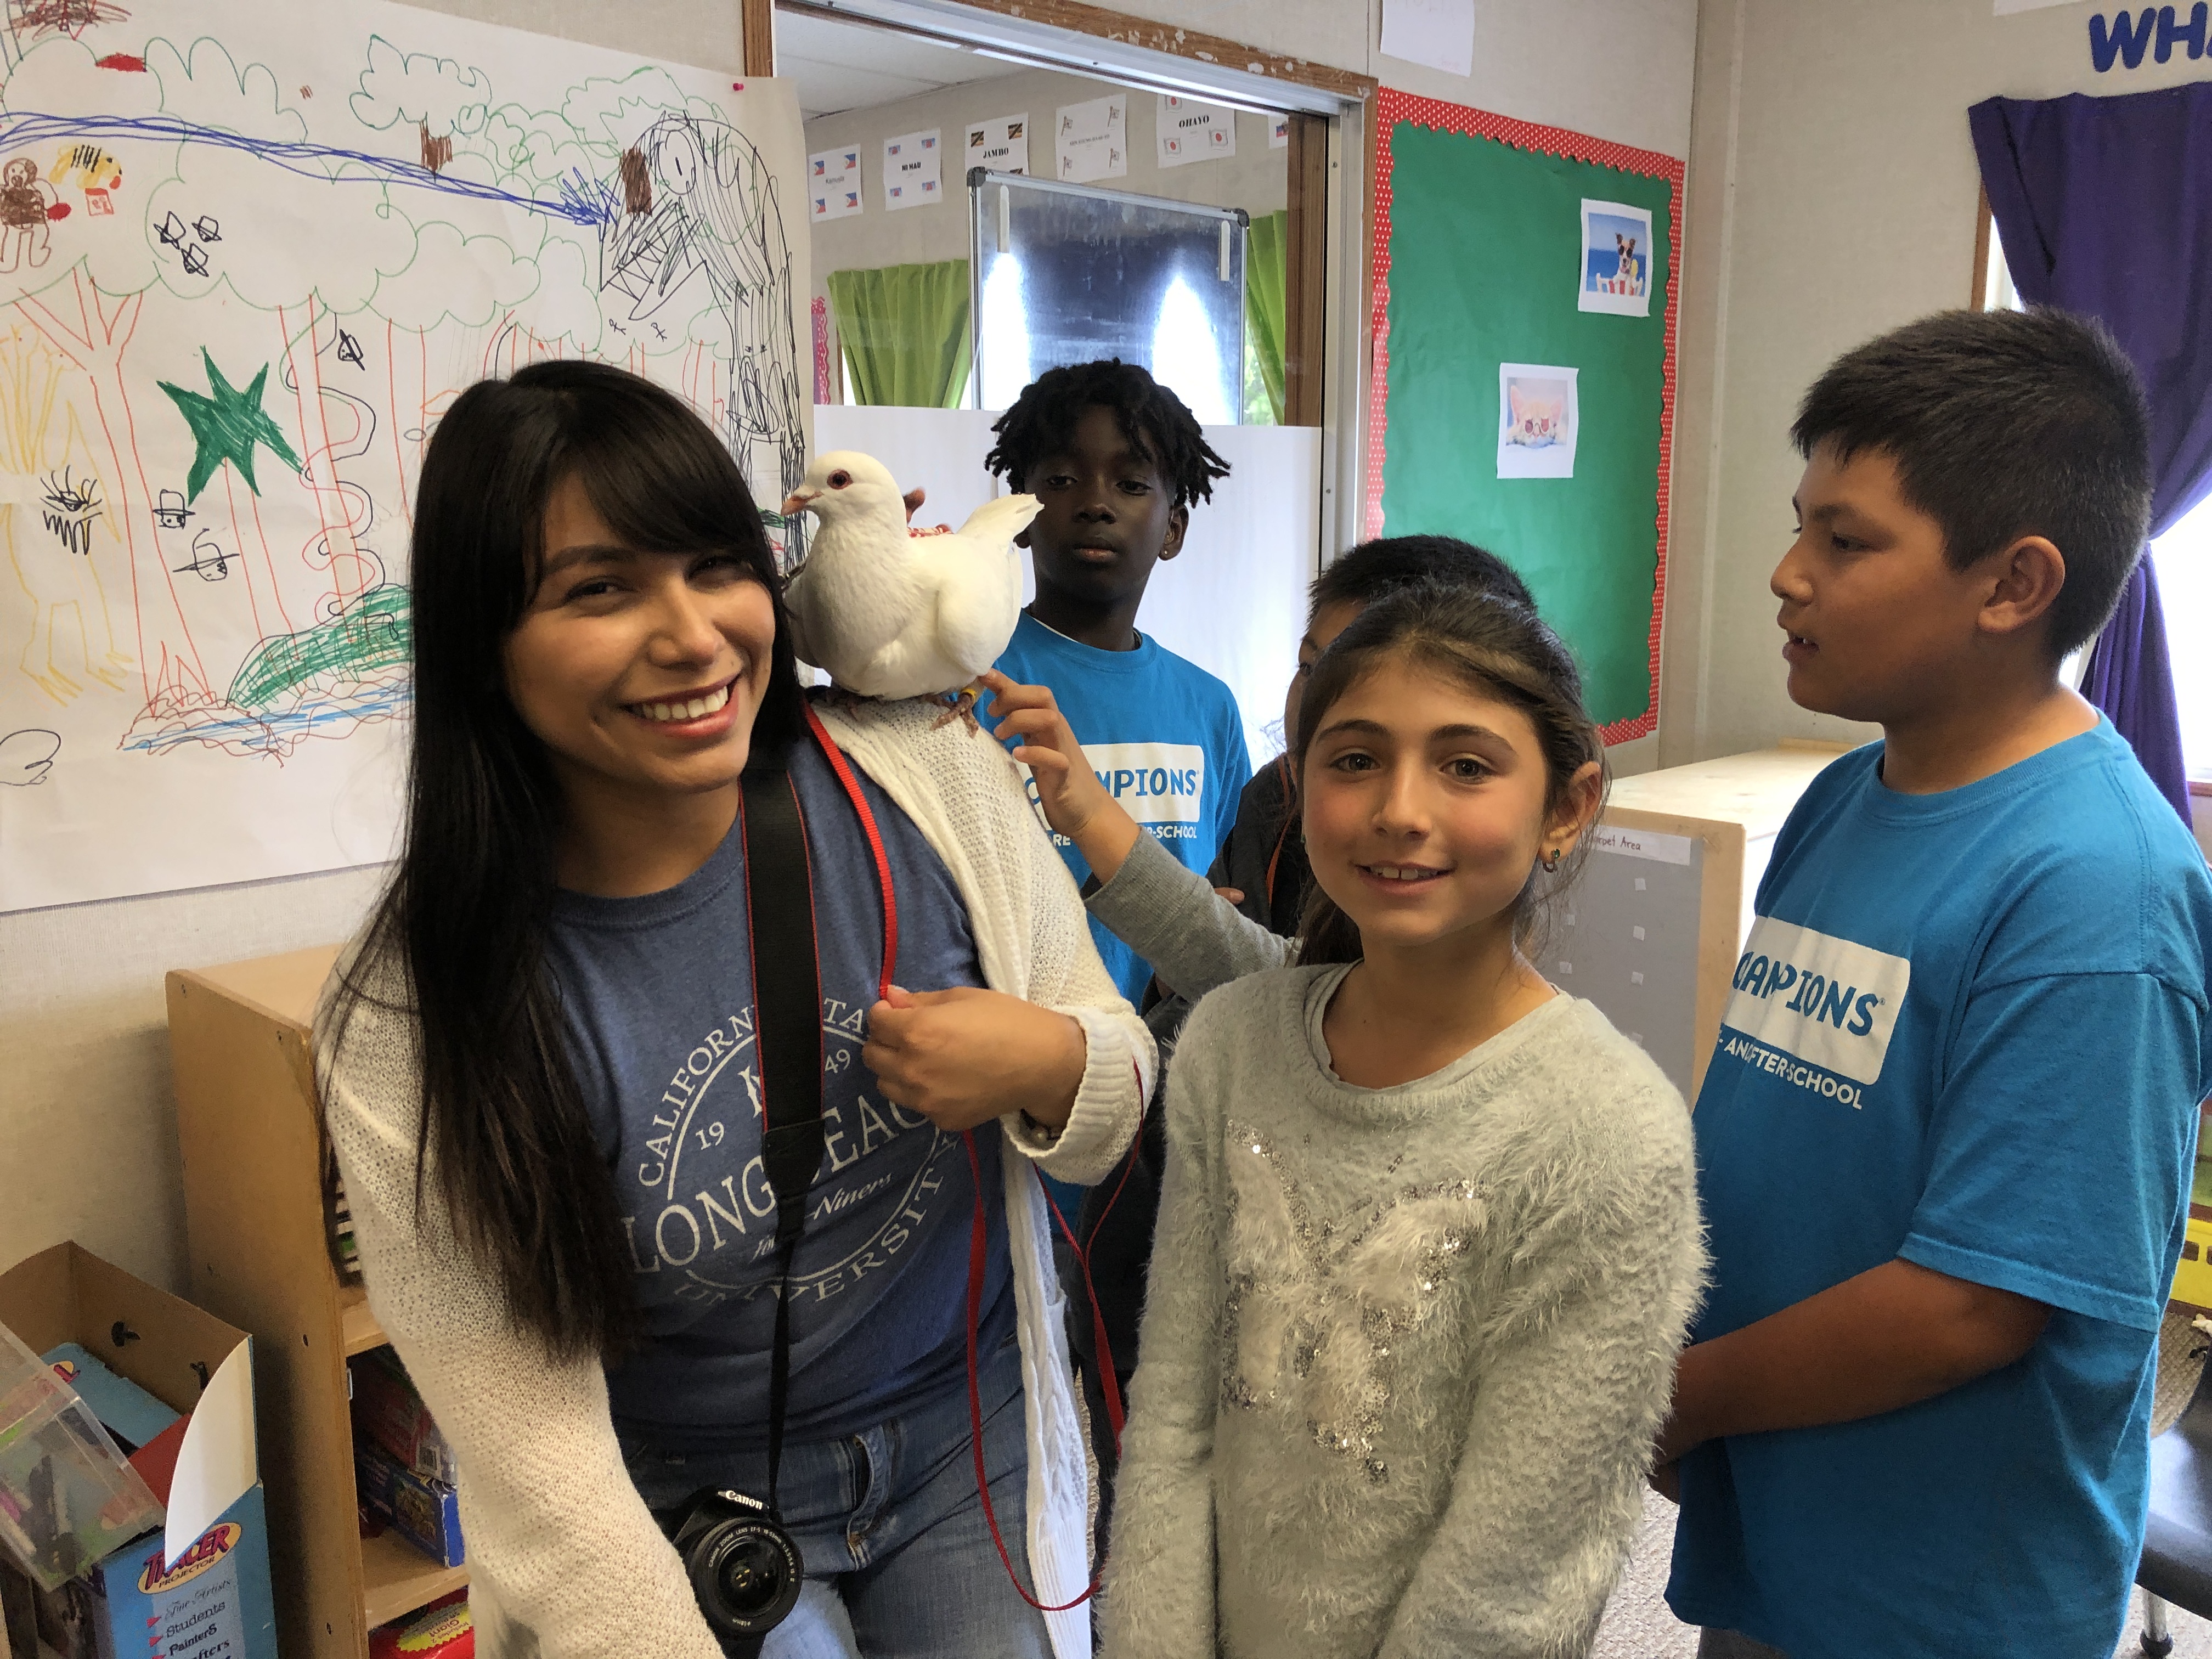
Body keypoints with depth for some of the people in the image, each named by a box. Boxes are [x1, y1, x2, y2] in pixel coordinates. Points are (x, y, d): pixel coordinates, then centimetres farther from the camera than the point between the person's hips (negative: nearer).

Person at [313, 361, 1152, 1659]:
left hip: (980, 1446, 3)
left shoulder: (935, 785, -16)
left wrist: (1055, 1071, -25)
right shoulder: (411, 1028, -21)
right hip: (682, 1525, -2)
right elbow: (535, 1459, -15)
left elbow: (1126, 1094, -5)